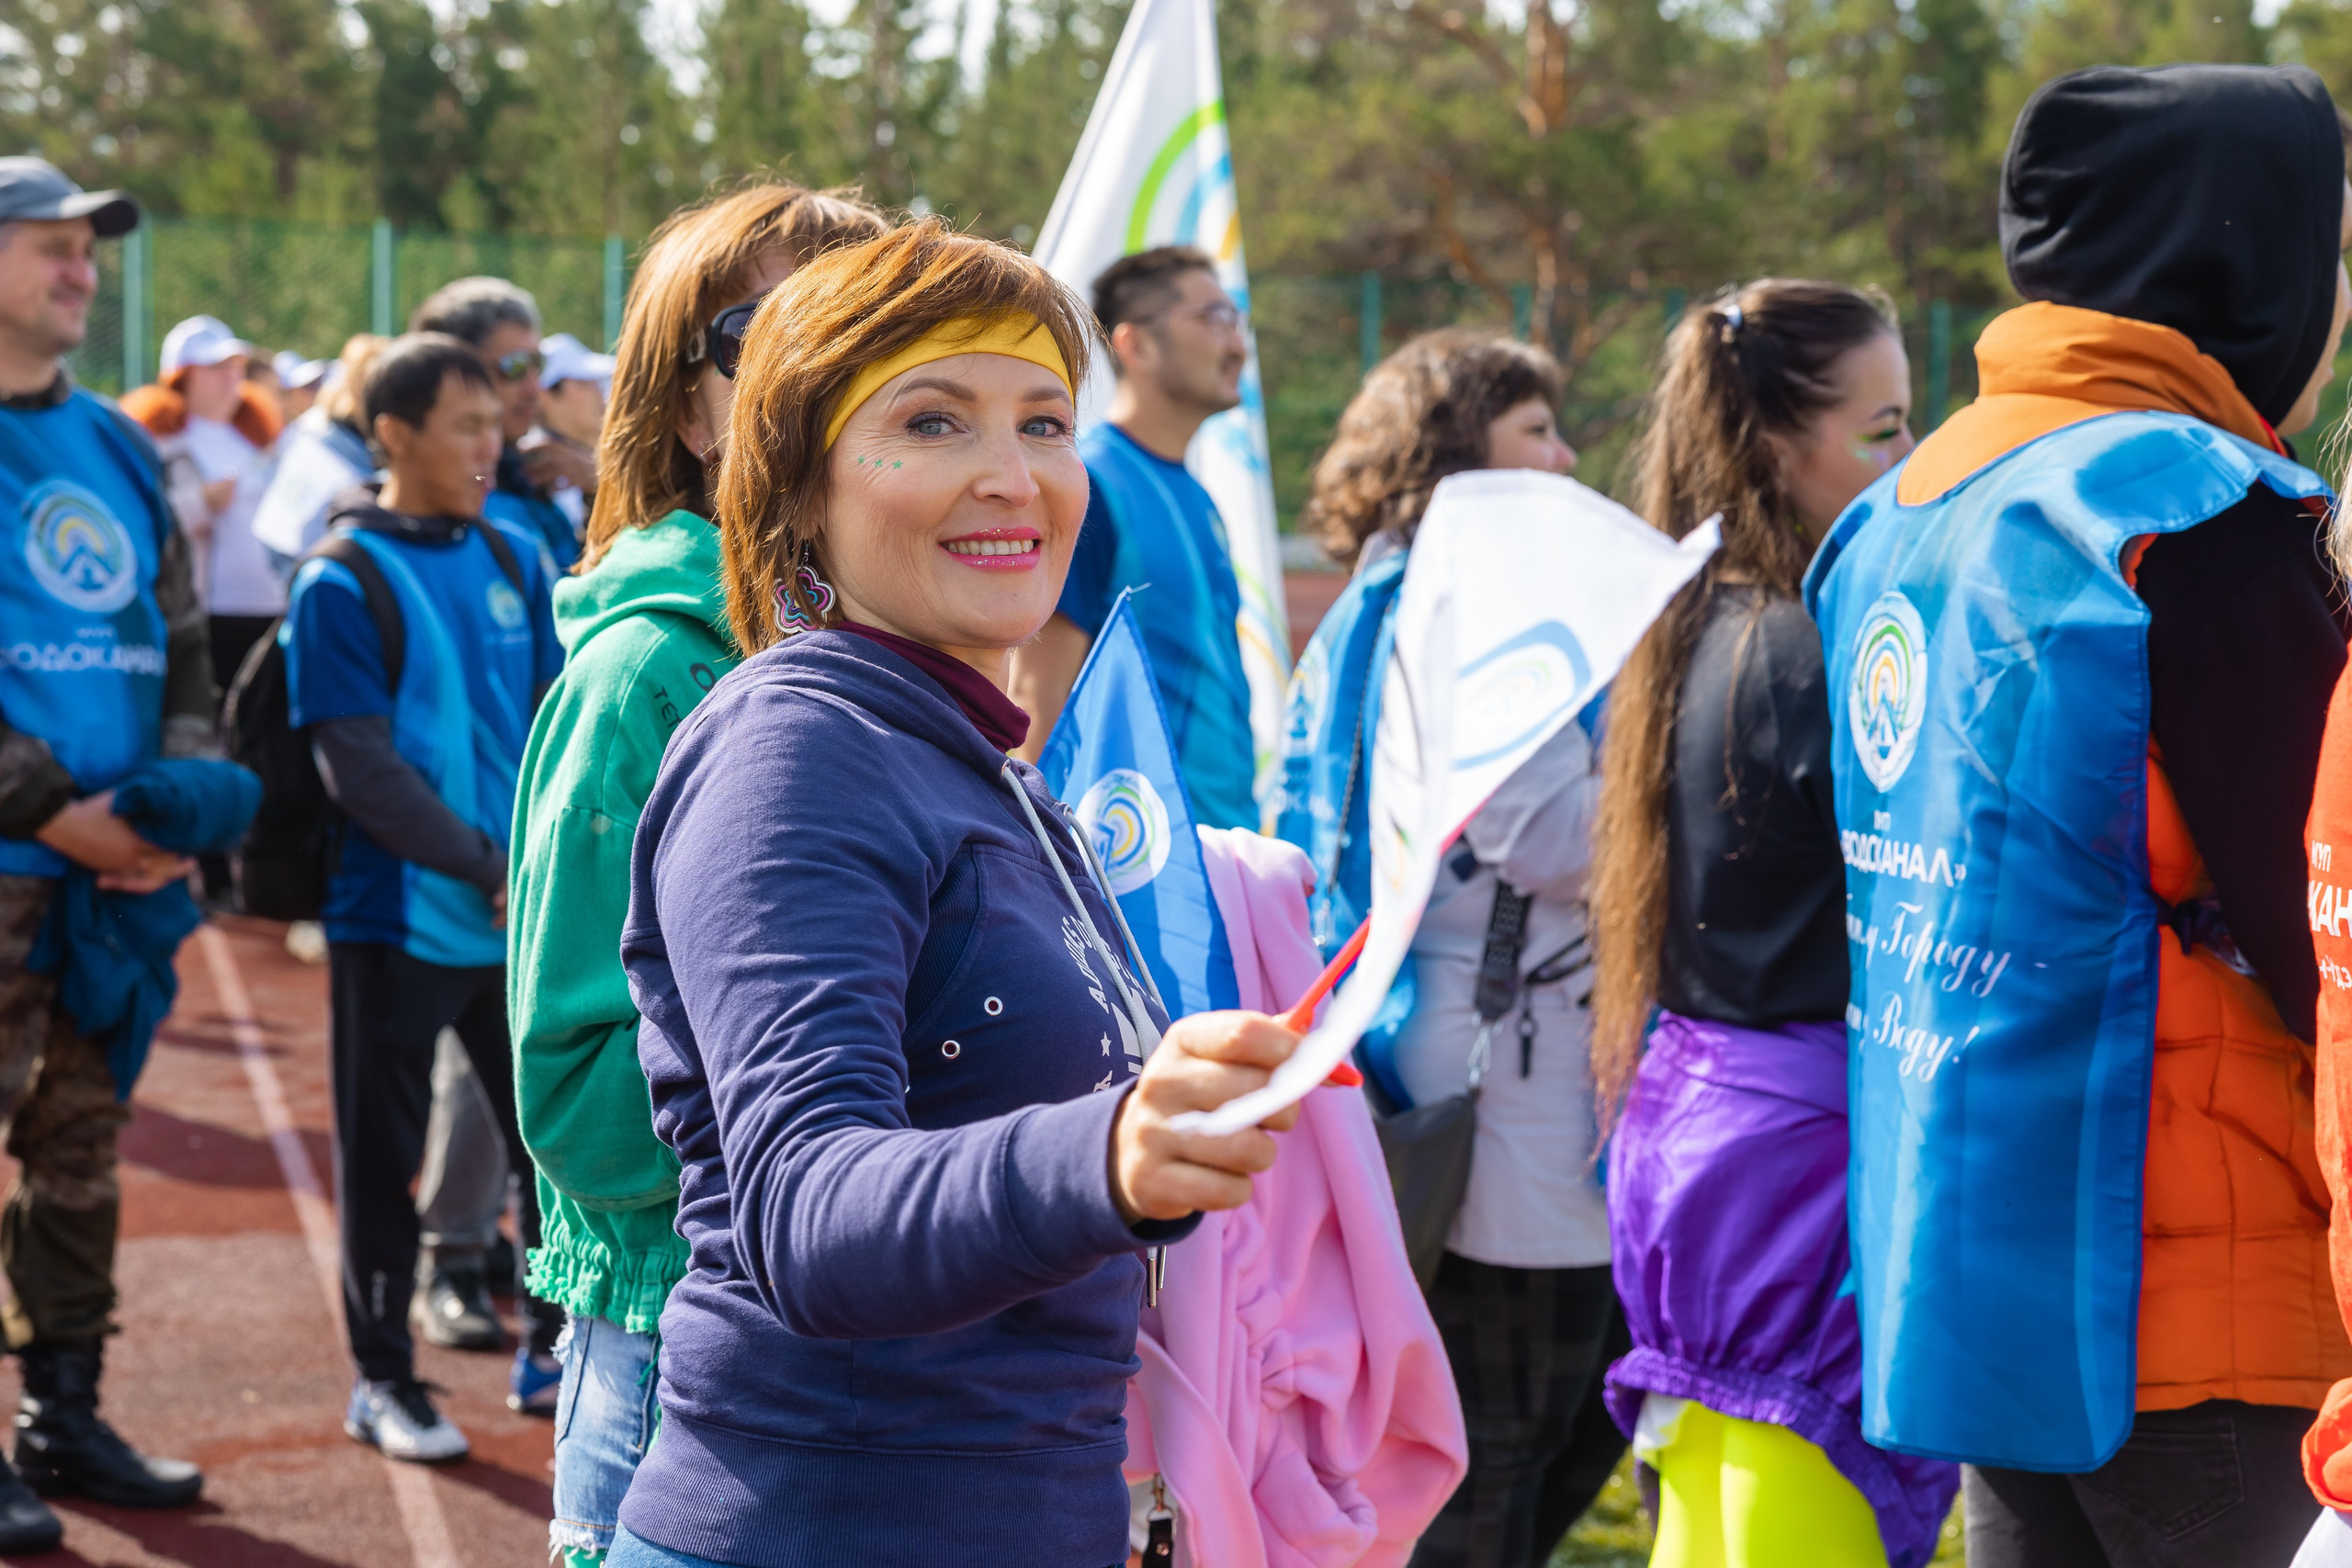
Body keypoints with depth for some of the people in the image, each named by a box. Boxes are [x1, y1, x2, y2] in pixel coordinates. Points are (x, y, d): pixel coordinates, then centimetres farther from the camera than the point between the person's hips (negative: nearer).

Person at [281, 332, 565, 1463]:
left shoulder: (513, 564, 7)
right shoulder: (342, 584, -9)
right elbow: (362, 770, -14)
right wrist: (490, 871, -18)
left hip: (527, 916, 5)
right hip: (397, 921, -5)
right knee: (384, 1157, 6)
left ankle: (560, 1350, 24)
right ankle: (382, 1379, 19)